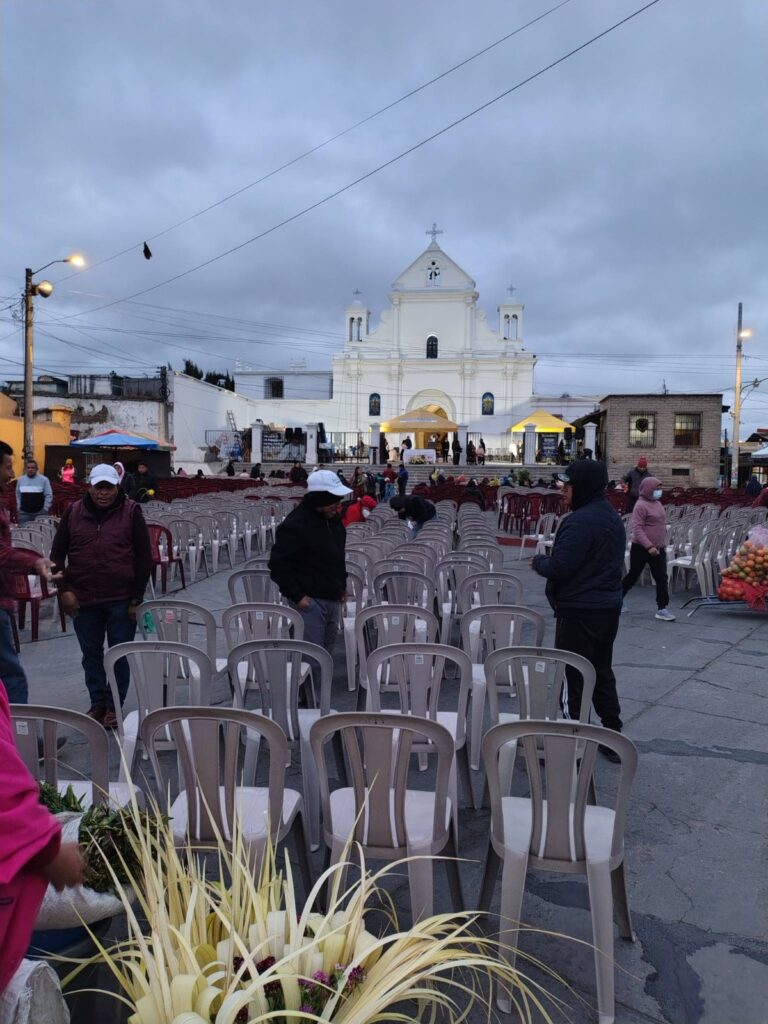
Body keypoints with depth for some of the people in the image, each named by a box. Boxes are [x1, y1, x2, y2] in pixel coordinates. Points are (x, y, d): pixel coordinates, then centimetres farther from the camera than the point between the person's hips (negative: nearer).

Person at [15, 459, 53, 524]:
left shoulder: (44, 480, -5)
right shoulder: (20, 480, 7)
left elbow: (49, 495, -4)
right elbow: (18, 495, 16)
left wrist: (45, 510, -7)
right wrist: (19, 507, 12)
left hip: (39, 512, -3)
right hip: (24, 512, 3)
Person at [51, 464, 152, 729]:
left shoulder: (131, 512, -5)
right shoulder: (74, 512, 3)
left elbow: (144, 557, -5)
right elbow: (58, 554, 9)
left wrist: (137, 598, -7)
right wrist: (64, 589, -2)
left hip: (121, 600, -3)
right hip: (83, 600, 3)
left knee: (120, 655, 5)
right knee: (91, 654, 13)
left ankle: (114, 706, 20)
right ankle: (97, 703, 28)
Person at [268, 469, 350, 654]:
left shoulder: (333, 518, 8)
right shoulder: (295, 525, -18)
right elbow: (278, 565, -17)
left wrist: (342, 584, 17)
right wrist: (297, 596, -18)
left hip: (332, 598, 8)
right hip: (309, 601, -8)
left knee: (326, 653, 16)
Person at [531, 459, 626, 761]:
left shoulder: (580, 521, -20)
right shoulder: (613, 517, 10)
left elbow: (559, 567, -25)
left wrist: (538, 561, -4)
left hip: (579, 612, -9)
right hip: (609, 607, 9)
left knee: (572, 679, 0)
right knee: (602, 672, 19)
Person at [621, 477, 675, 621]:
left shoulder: (658, 504, 11)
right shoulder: (641, 505, -15)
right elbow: (637, 529, -22)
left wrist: (661, 545, 19)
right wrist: (649, 546, -27)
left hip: (658, 549, 7)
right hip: (641, 549, -7)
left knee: (662, 579, 1)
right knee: (633, 577, 6)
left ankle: (662, 608, 5)